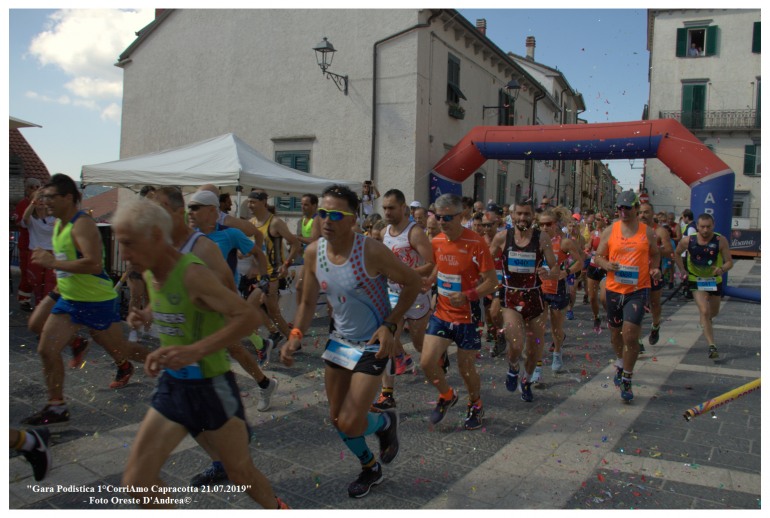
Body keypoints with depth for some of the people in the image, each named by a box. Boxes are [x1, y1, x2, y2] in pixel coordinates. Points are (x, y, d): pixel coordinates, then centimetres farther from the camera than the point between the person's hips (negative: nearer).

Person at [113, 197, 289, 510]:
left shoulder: (192, 274, -24)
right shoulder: (149, 274, 1)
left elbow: (247, 317, -31)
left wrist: (195, 350, -41)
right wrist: (147, 315, 2)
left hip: (211, 387, -7)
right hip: (171, 386, 7)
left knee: (242, 474, 12)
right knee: (136, 482, 4)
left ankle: (275, 509, 43)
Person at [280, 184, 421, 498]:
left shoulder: (372, 252, -25)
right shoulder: (313, 253, -8)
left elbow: (413, 283, -13)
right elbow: (308, 302, 3)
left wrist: (390, 325, -20)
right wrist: (295, 336, -13)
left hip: (373, 345, -6)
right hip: (339, 340, 6)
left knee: (350, 424, -10)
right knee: (337, 418, 15)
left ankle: (386, 423, 26)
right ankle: (370, 468, 42)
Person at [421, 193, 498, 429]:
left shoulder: (476, 243, -16)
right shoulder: (436, 242, 1)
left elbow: (492, 281, -15)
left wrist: (467, 296, -29)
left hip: (468, 316, -4)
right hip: (441, 314, 5)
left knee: (466, 368, 7)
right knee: (426, 361, -6)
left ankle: (475, 405, 38)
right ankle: (447, 396, 24)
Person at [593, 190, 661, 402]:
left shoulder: (647, 232, 3)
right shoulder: (610, 231, 3)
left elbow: (655, 254, 17)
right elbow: (598, 256, 6)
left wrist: (655, 268, -4)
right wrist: (607, 265, -16)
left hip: (638, 289, -2)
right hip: (614, 289, 2)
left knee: (630, 335, -12)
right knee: (615, 332, 17)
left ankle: (626, 380, 4)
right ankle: (620, 362, 47)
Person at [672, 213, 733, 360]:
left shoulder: (720, 241, -16)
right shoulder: (688, 241, -14)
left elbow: (729, 262, -13)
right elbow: (677, 253, 6)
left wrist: (722, 269, -35)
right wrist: (683, 271, -2)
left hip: (715, 280, 2)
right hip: (696, 281, -2)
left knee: (713, 313, 19)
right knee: (705, 311, -18)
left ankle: (706, 320, 57)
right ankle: (712, 346, -18)